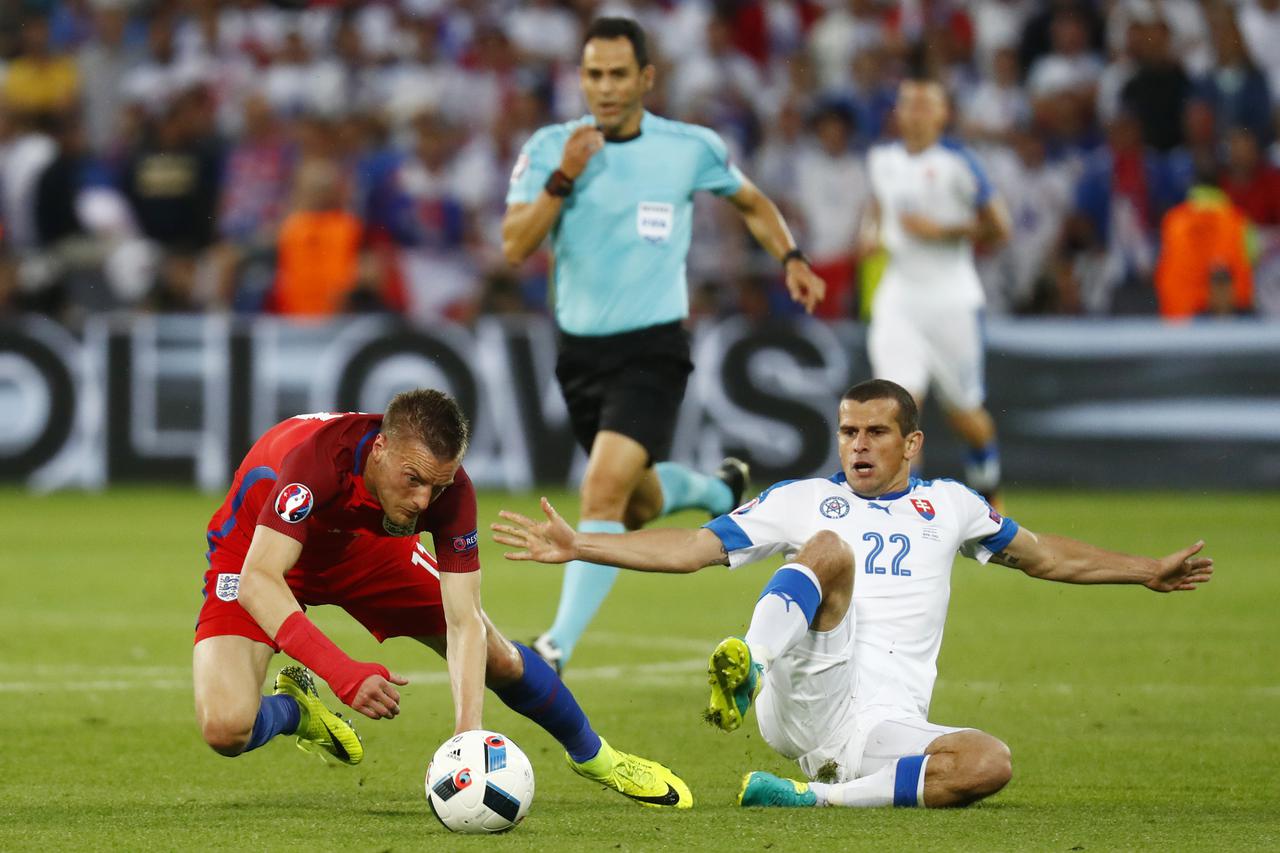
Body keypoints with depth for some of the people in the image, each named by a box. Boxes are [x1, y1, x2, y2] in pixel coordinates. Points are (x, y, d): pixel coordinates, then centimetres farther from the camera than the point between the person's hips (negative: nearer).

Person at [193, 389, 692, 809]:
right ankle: (297, 708, 12)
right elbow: (257, 582, -49)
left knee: (497, 659, 4)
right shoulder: (322, 458, -43)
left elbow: (464, 623, -27)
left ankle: (592, 754, 34)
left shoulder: (452, 491, -28)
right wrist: (342, 672, -60)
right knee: (225, 729, -25)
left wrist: (468, 732, -42)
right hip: (256, 549, -4)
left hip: (364, 546, 4)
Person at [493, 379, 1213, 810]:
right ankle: (748, 670, -50)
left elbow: (1044, 556, 32)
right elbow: (689, 549, 10)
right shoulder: (803, 501, 14)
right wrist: (578, 546, 1)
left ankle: (819, 796, -24)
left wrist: (1148, 571, 29)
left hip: (885, 728, 2)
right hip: (806, 701, -2)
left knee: (990, 763, -30)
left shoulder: (949, 505, 20)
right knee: (831, 547, -25)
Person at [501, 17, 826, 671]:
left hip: (652, 350, -3)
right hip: (580, 348, 4)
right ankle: (720, 491, 51)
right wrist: (562, 179, -24)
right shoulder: (551, 147, -4)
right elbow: (514, 247, -13)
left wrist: (790, 259, 1)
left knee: (604, 489, -23)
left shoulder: (691, 148, -3)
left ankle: (558, 648, -22)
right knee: (639, 507, 17)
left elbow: (751, 202, 16)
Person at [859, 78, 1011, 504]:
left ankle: (987, 480, 36)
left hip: (952, 301, -3)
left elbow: (998, 229, -8)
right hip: (899, 297, 3)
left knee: (964, 412, 9)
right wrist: (871, 231, 7)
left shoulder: (957, 163, -9)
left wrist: (941, 231, -17)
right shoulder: (881, 159, 7)